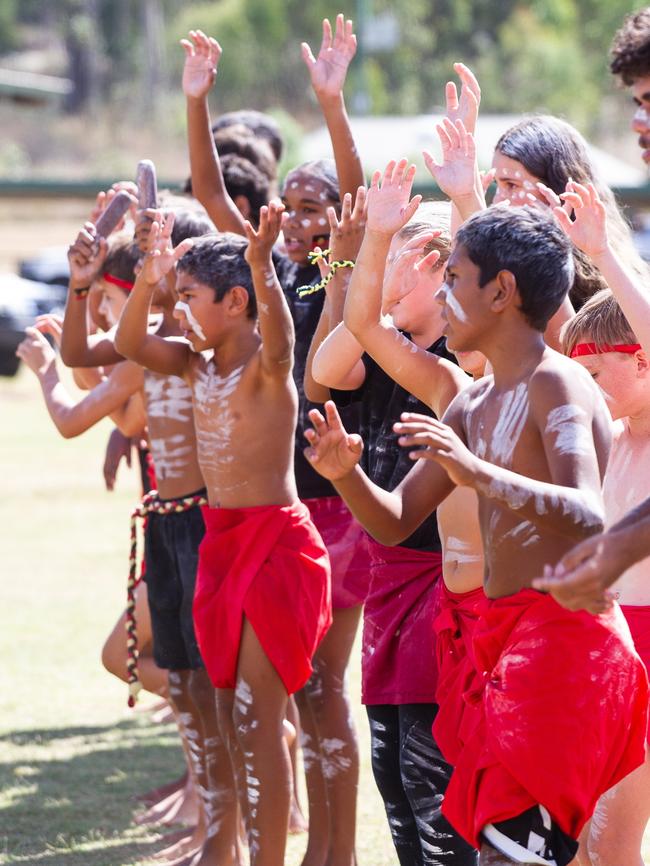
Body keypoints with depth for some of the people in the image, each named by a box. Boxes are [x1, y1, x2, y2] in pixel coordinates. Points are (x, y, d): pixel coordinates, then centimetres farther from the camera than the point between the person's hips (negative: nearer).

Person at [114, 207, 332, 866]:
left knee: (257, 716, -10)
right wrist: (147, 281, -13)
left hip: (275, 540, -8)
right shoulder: (196, 365, 9)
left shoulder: (267, 364, -14)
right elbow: (130, 344, 3)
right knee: (231, 717, 11)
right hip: (221, 540, 8)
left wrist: (261, 266, -52)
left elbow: (278, 338, -35)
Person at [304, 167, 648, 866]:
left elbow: (587, 519, -28)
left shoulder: (556, 387, -13)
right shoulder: (473, 405, 15)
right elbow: (395, 521, 17)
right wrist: (346, 475, -4)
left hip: (564, 637, -10)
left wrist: (480, 473, -41)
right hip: (506, 641, 10)